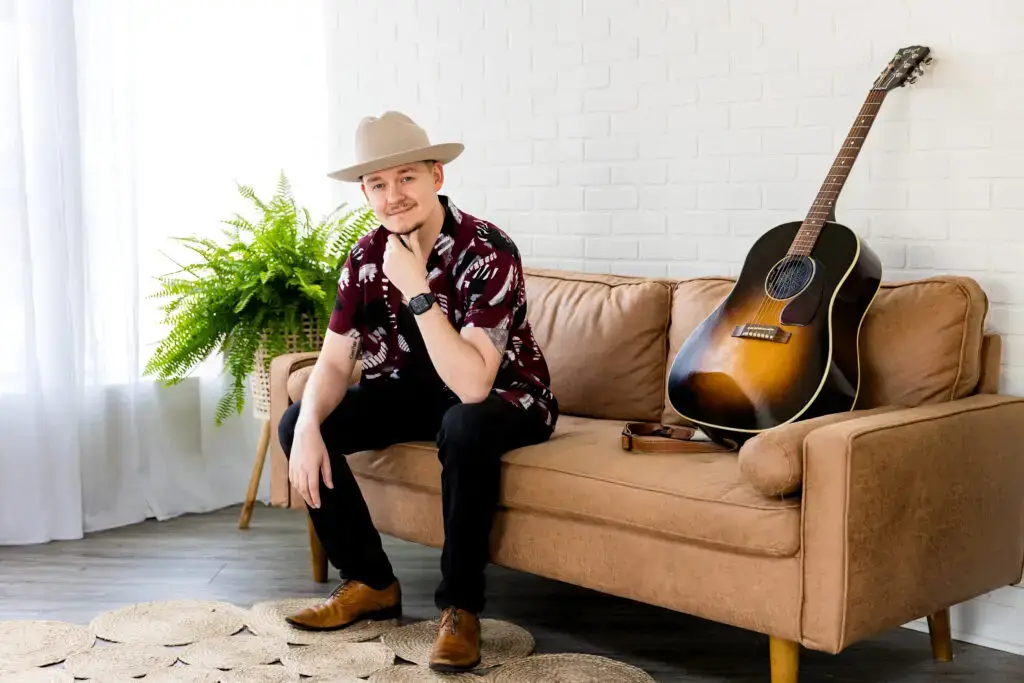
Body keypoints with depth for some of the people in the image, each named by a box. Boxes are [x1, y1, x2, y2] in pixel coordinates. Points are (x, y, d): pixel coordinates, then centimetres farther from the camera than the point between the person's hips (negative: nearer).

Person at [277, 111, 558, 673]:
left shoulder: (487, 251, -28)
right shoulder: (366, 257, -8)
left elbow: (472, 386, -36)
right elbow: (334, 363, -6)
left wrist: (417, 290, -39)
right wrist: (309, 427, -25)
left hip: (504, 397, -6)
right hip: (415, 390, 6)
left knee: (466, 427, -40)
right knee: (296, 423, -9)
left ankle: (460, 605, -20)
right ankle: (370, 582, 4)